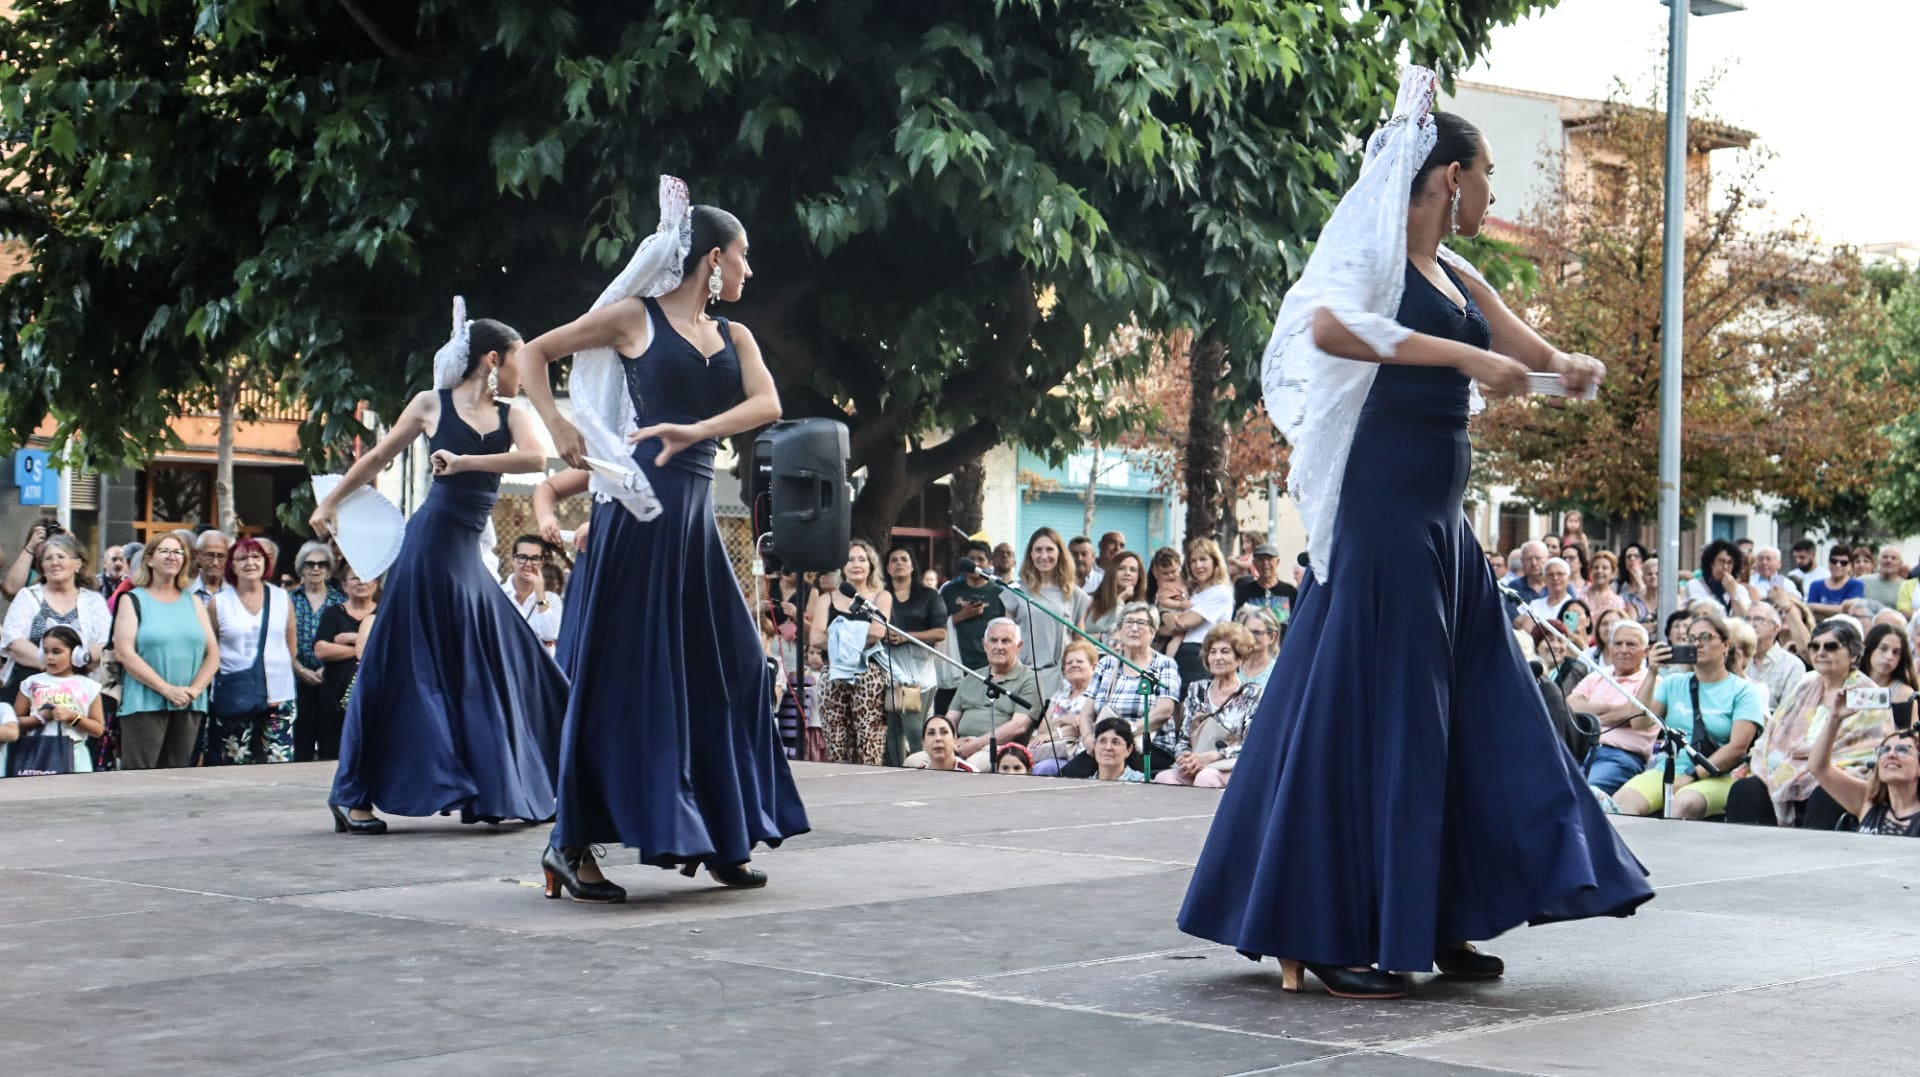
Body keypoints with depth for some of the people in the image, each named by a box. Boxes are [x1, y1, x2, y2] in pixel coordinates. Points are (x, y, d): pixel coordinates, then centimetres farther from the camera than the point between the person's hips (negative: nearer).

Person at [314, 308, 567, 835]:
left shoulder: (511, 414, 9)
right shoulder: (432, 404, -1)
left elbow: (535, 459, -12)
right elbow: (377, 458, 10)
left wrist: (464, 462, -19)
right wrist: (329, 503, 16)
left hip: (469, 554, 5)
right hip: (432, 543, -5)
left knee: (487, 668, 6)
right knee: (405, 669, -5)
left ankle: (497, 790, 16)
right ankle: (351, 797, 1)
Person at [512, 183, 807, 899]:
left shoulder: (735, 336, 15)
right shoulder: (636, 316, 1)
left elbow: (767, 404, -3)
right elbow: (533, 354, 5)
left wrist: (697, 430, -20)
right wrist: (557, 427, -9)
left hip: (696, 510, 6)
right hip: (641, 507, -6)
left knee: (725, 667, 8)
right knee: (624, 672, -6)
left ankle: (717, 839, 19)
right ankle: (570, 845, 0)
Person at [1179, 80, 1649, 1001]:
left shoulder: (1455, 279, 16)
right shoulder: (1378, 253, -8)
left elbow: (1534, 352, 22)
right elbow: (1328, 326, -29)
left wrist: (1571, 367, -2)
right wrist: (1465, 356, -28)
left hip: (1441, 520, 9)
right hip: (1383, 514, -9)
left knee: (1467, 711, 10)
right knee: (1367, 714, -6)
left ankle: (1437, 924, 18)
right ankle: (1323, 937, 1)